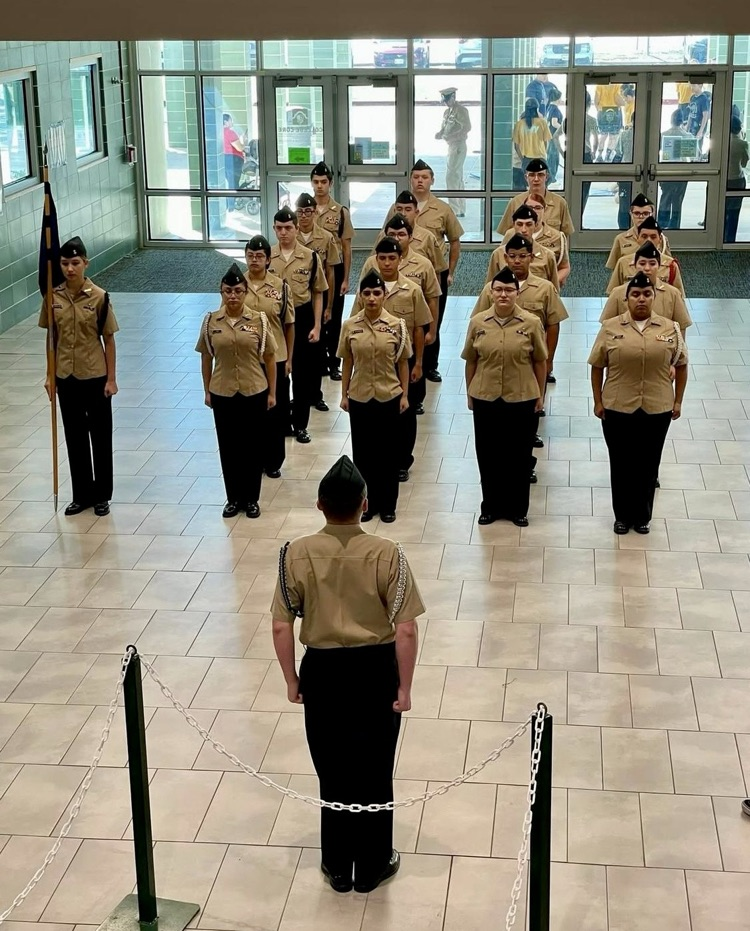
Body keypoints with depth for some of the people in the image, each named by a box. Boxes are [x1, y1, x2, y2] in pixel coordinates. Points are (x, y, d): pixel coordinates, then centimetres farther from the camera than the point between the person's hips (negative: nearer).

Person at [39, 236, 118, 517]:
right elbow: (52, 338, 6)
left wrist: (111, 379, -8)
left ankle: (101, 495, 21)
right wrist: (50, 375, 5)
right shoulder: (53, 297, -2)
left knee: (100, 437, 8)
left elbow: (109, 340, -7)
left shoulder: (99, 297, -11)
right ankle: (82, 495, 25)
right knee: (75, 437, 13)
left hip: (95, 377, -3)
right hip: (66, 377, 3)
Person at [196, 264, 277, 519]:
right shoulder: (211, 321, -3)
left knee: (253, 446, 8)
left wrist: (272, 393, 0)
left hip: (254, 392, -1)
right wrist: (207, 391, 6)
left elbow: (269, 358, -1)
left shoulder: (259, 320, -7)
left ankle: (251, 498, 23)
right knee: (228, 447, 10)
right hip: (223, 393, 1)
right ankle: (233, 498, 25)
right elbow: (206, 358, 6)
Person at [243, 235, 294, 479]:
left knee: (275, 410, 8)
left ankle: (272, 461, 23)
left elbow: (289, 325, 1)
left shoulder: (280, 286, -5)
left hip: (275, 358, 0)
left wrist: (289, 359, 0)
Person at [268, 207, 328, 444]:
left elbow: (317, 294, 1)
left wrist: (317, 326, -4)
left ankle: (300, 425, 17)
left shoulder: (310, 257, -4)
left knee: (303, 373, 5)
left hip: (301, 318, -1)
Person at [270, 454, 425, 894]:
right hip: (375, 669, -1)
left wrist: (292, 679, 6)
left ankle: (338, 868, 30)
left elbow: (282, 626, -7)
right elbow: (406, 630, -15)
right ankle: (372, 867, 29)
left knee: (333, 771, 17)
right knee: (374, 772, 15)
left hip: (322, 670, 1)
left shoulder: (297, 553, -12)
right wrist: (404, 686, -4)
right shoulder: (387, 554, -16)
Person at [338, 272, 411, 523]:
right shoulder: (350, 326, -3)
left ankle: (387, 504, 19)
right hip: (359, 397, 1)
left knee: (387, 451, 7)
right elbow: (347, 363, 3)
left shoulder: (396, 325, -7)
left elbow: (403, 363, -1)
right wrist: (344, 395, 3)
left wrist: (405, 395, -2)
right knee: (362, 451, 8)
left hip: (389, 397, -1)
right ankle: (367, 502, 21)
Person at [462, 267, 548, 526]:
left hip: (522, 399, -1)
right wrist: (469, 394, 8)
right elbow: (471, 362, 5)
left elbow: (540, 362, 0)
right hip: (485, 398, 1)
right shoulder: (478, 322, -2)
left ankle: (518, 508, 22)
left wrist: (540, 396, 1)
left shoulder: (531, 323, -7)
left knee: (519, 455, 8)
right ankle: (491, 506, 24)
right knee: (488, 455, 9)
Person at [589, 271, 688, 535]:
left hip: (657, 410, 1)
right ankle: (623, 515, 26)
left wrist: (678, 401, 5)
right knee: (621, 464, 10)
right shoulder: (611, 327, -5)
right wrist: (598, 401, -1)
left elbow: (681, 365, 6)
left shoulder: (670, 328, -3)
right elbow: (597, 366, 1)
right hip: (617, 408, -1)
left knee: (648, 464, 11)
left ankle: (643, 515, 28)